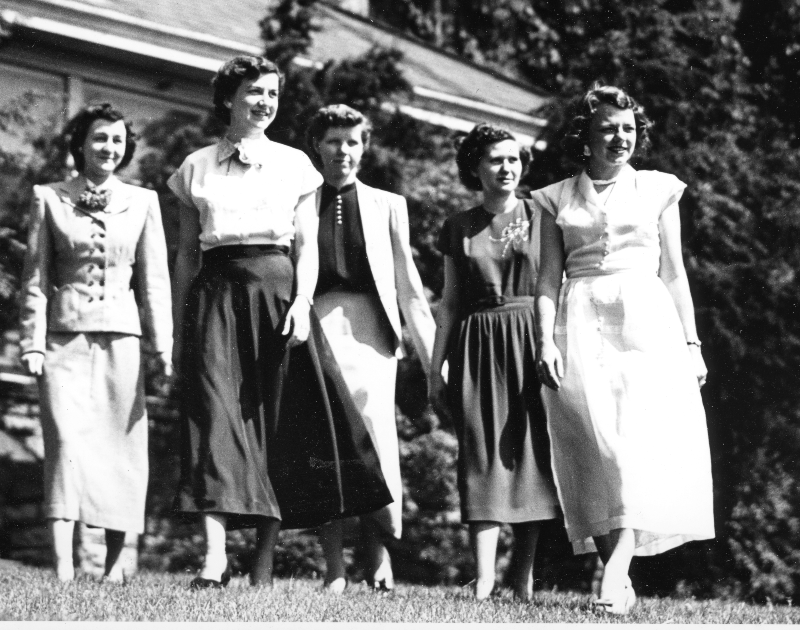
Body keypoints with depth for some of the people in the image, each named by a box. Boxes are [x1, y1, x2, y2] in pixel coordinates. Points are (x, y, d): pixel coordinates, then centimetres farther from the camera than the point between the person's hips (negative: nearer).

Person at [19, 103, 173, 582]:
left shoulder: (143, 202, 10)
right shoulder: (49, 199, 6)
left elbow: (155, 279, 9)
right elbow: (36, 278, 6)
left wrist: (163, 346, 2)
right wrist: (33, 342, -1)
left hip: (121, 337, 2)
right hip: (65, 337, -2)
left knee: (120, 445, 1)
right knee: (67, 441, -13)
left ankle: (115, 562, 9)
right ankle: (62, 565, -18)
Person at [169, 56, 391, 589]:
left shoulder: (294, 165, 11)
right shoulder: (197, 167, 12)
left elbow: (308, 245, 7)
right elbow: (187, 252, 13)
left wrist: (302, 302, -9)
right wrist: (180, 324, 8)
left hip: (277, 289, 0)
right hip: (216, 297, 0)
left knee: (277, 424, -1)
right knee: (216, 418, -13)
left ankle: (265, 562, 4)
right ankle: (215, 557, -21)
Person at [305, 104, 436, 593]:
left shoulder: (388, 205, 16)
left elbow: (409, 286, 14)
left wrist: (434, 356, 8)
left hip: (371, 330, 0)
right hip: (318, 327, 0)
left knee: (377, 439, -11)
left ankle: (380, 561, -4)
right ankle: (334, 570, -4)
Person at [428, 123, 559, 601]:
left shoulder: (540, 220, 6)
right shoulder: (460, 228, 10)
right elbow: (450, 300, 13)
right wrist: (436, 366, 9)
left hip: (531, 343, 0)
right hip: (477, 344, 1)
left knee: (530, 451, -2)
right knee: (483, 454, -7)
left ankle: (524, 572, 4)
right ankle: (484, 575, -12)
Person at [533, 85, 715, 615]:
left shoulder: (658, 190, 13)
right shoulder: (558, 200, 13)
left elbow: (674, 273, 13)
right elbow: (550, 277, 9)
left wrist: (692, 342, 7)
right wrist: (546, 339, -4)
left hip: (647, 320, 0)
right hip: (581, 327, 0)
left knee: (642, 446, -17)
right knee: (599, 450, -9)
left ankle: (615, 573, -25)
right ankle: (622, 584, -6)